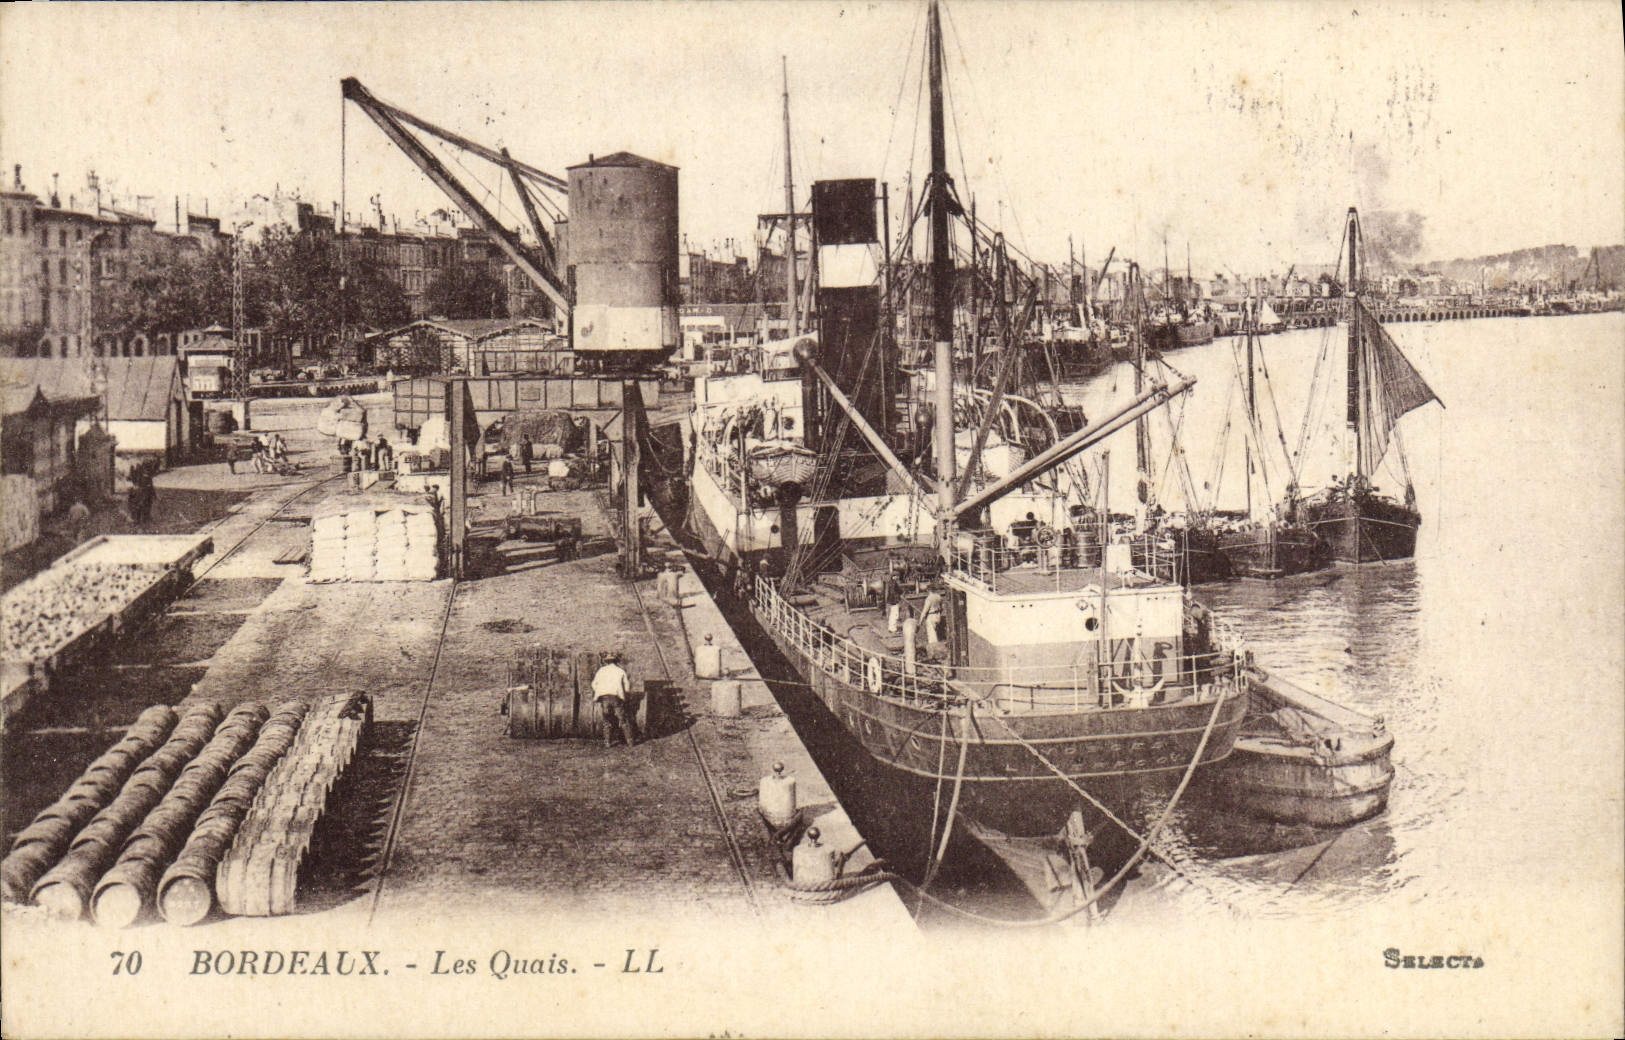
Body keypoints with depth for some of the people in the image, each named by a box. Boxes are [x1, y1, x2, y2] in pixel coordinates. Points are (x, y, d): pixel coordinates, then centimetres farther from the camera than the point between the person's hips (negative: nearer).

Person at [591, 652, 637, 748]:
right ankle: (630, 741, 6)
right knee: (624, 720, 6)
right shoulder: (621, 671, 10)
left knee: (607, 721, 12)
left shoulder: (601, 670, 14)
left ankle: (608, 742, 7)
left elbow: (594, 685, 15)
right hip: (616, 697, -1)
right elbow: (627, 688, 7)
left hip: (603, 698, 1)